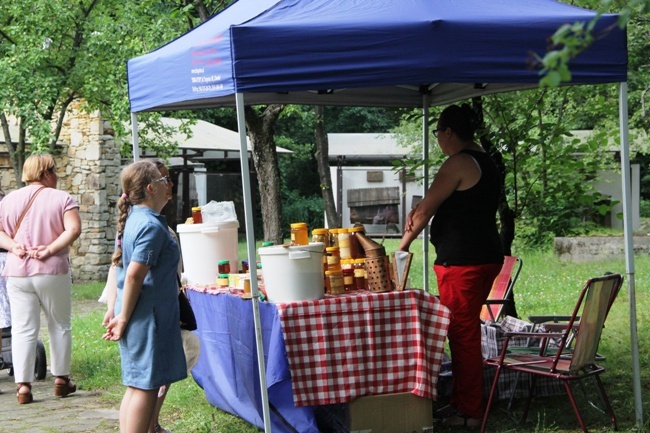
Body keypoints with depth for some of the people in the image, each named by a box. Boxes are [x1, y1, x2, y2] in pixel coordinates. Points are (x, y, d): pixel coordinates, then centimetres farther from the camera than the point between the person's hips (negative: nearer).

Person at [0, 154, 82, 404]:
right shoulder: (61, 199, -4)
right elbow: (73, 229, -17)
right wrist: (50, 249, -15)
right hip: (53, 272, -3)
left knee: (23, 329, 3)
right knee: (60, 325, 12)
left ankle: (23, 385, -2)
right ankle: (61, 379, 19)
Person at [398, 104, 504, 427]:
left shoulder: (458, 163, -14)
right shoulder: (485, 161, 16)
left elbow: (425, 209, -9)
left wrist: (404, 244, 5)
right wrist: (422, 211, 1)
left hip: (462, 261, -10)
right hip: (486, 257, 10)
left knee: (463, 334, -3)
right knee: (465, 331, 16)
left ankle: (469, 412, 3)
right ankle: (460, 401, 24)